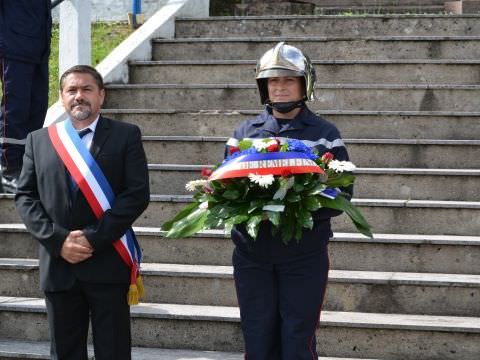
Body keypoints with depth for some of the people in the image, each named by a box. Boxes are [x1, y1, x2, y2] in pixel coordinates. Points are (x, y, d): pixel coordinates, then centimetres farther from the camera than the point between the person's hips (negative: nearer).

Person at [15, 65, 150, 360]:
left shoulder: (126, 135, 3)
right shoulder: (39, 140, 11)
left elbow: (137, 193, -6)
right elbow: (25, 197, 6)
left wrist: (93, 238, -13)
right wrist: (58, 240, -9)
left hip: (108, 263, -2)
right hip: (58, 264, 3)